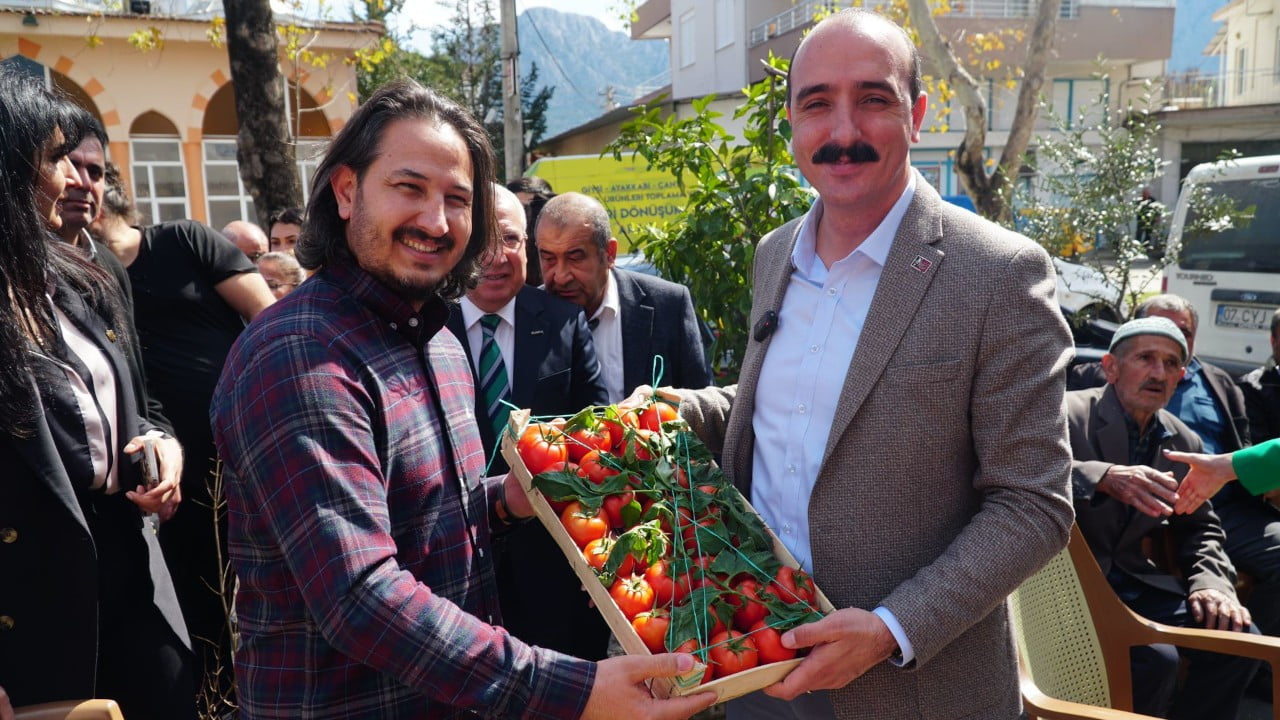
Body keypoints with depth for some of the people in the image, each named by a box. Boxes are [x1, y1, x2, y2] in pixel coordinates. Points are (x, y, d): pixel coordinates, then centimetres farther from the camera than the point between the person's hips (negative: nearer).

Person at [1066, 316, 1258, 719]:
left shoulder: (1185, 442, 11)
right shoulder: (1067, 413, -10)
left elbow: (1199, 527, 18)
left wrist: (1210, 581, -3)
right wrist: (1104, 477, -39)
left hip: (1132, 581, 7)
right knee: (1155, 659, -25)